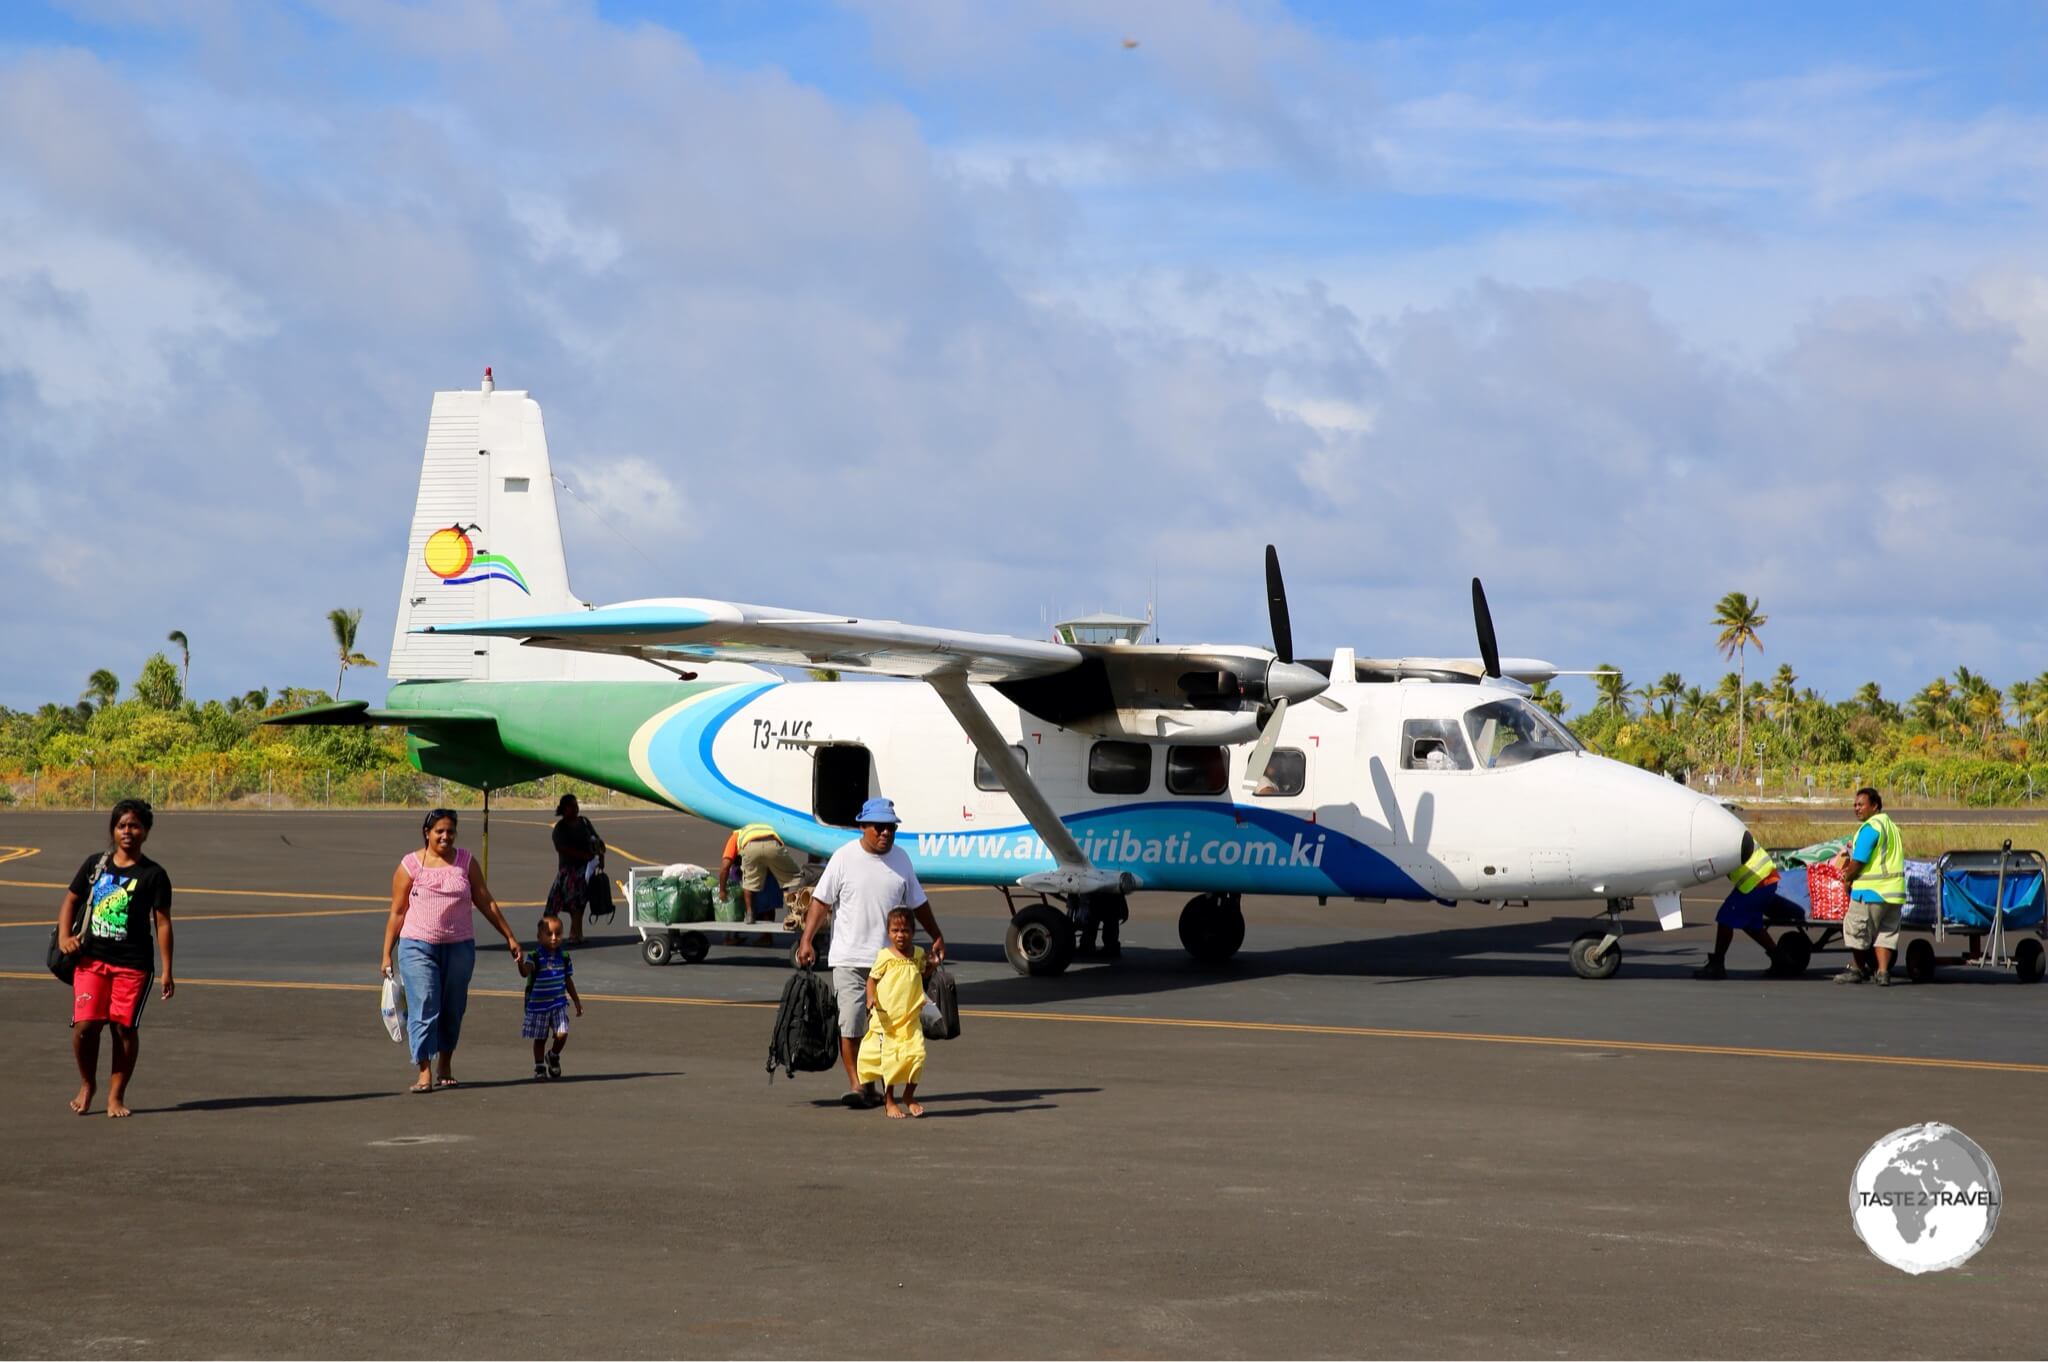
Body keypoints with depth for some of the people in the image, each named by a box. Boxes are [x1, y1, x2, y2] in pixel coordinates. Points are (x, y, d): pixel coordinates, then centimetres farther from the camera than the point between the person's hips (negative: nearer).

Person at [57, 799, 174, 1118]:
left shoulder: (153, 875, -1)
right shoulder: (95, 864, 9)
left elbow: (162, 922, -2)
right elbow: (71, 900, 18)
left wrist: (167, 972, -5)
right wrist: (64, 936, 0)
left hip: (133, 963, -2)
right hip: (91, 959, 2)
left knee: (125, 1028, -1)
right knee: (85, 1025, -7)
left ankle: (116, 1095, 14)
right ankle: (87, 1084, 17)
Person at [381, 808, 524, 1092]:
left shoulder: (465, 862, 7)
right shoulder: (410, 865, 0)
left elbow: (486, 903, 10)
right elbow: (397, 912, 3)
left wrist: (510, 937, 7)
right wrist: (387, 954, 1)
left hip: (459, 946, 3)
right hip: (418, 946, -3)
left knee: (452, 1010, 9)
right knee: (424, 1008, -10)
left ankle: (445, 1066, 24)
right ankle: (425, 1073, -12)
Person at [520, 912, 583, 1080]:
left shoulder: (563, 957, 2)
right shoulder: (535, 956, -11)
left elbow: (568, 981, 13)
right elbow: (525, 972, -28)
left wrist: (577, 1001, 18)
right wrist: (520, 962, -49)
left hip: (558, 1003, 3)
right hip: (538, 1005, -3)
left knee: (562, 1034, -10)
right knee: (540, 1038, 8)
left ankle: (554, 1057, 19)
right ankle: (539, 1067, 24)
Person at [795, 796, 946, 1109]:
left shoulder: (900, 859, 9)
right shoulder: (845, 858, -4)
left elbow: (917, 903, 20)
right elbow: (821, 901, -3)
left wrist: (937, 938, 22)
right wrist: (807, 940, -11)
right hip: (850, 958, -4)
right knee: (851, 1024, -8)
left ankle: (870, 1085, 13)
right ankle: (855, 1083, -3)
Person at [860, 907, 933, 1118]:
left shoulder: (919, 954, 6)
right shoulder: (885, 956, -6)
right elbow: (872, 979, -1)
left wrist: (930, 967, 2)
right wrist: (871, 998, -18)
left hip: (911, 1019, 3)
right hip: (886, 1019, -3)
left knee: (917, 1054, -7)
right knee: (889, 1058, 1)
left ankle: (909, 1097, 13)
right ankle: (889, 1101, 13)